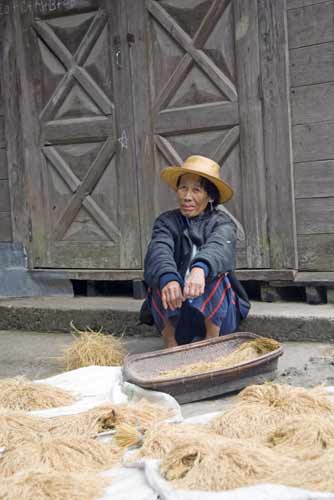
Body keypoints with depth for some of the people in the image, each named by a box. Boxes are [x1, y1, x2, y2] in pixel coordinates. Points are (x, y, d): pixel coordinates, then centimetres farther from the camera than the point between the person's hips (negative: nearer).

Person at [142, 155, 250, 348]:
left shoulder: (222, 222, -3)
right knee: (163, 276, -26)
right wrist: (168, 279, -46)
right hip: (175, 314, 1)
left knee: (214, 274, -29)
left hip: (216, 313, -1)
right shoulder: (167, 222, 0)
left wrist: (200, 269, -52)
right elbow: (159, 251, -22)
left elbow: (219, 248, -28)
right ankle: (170, 345, -19)